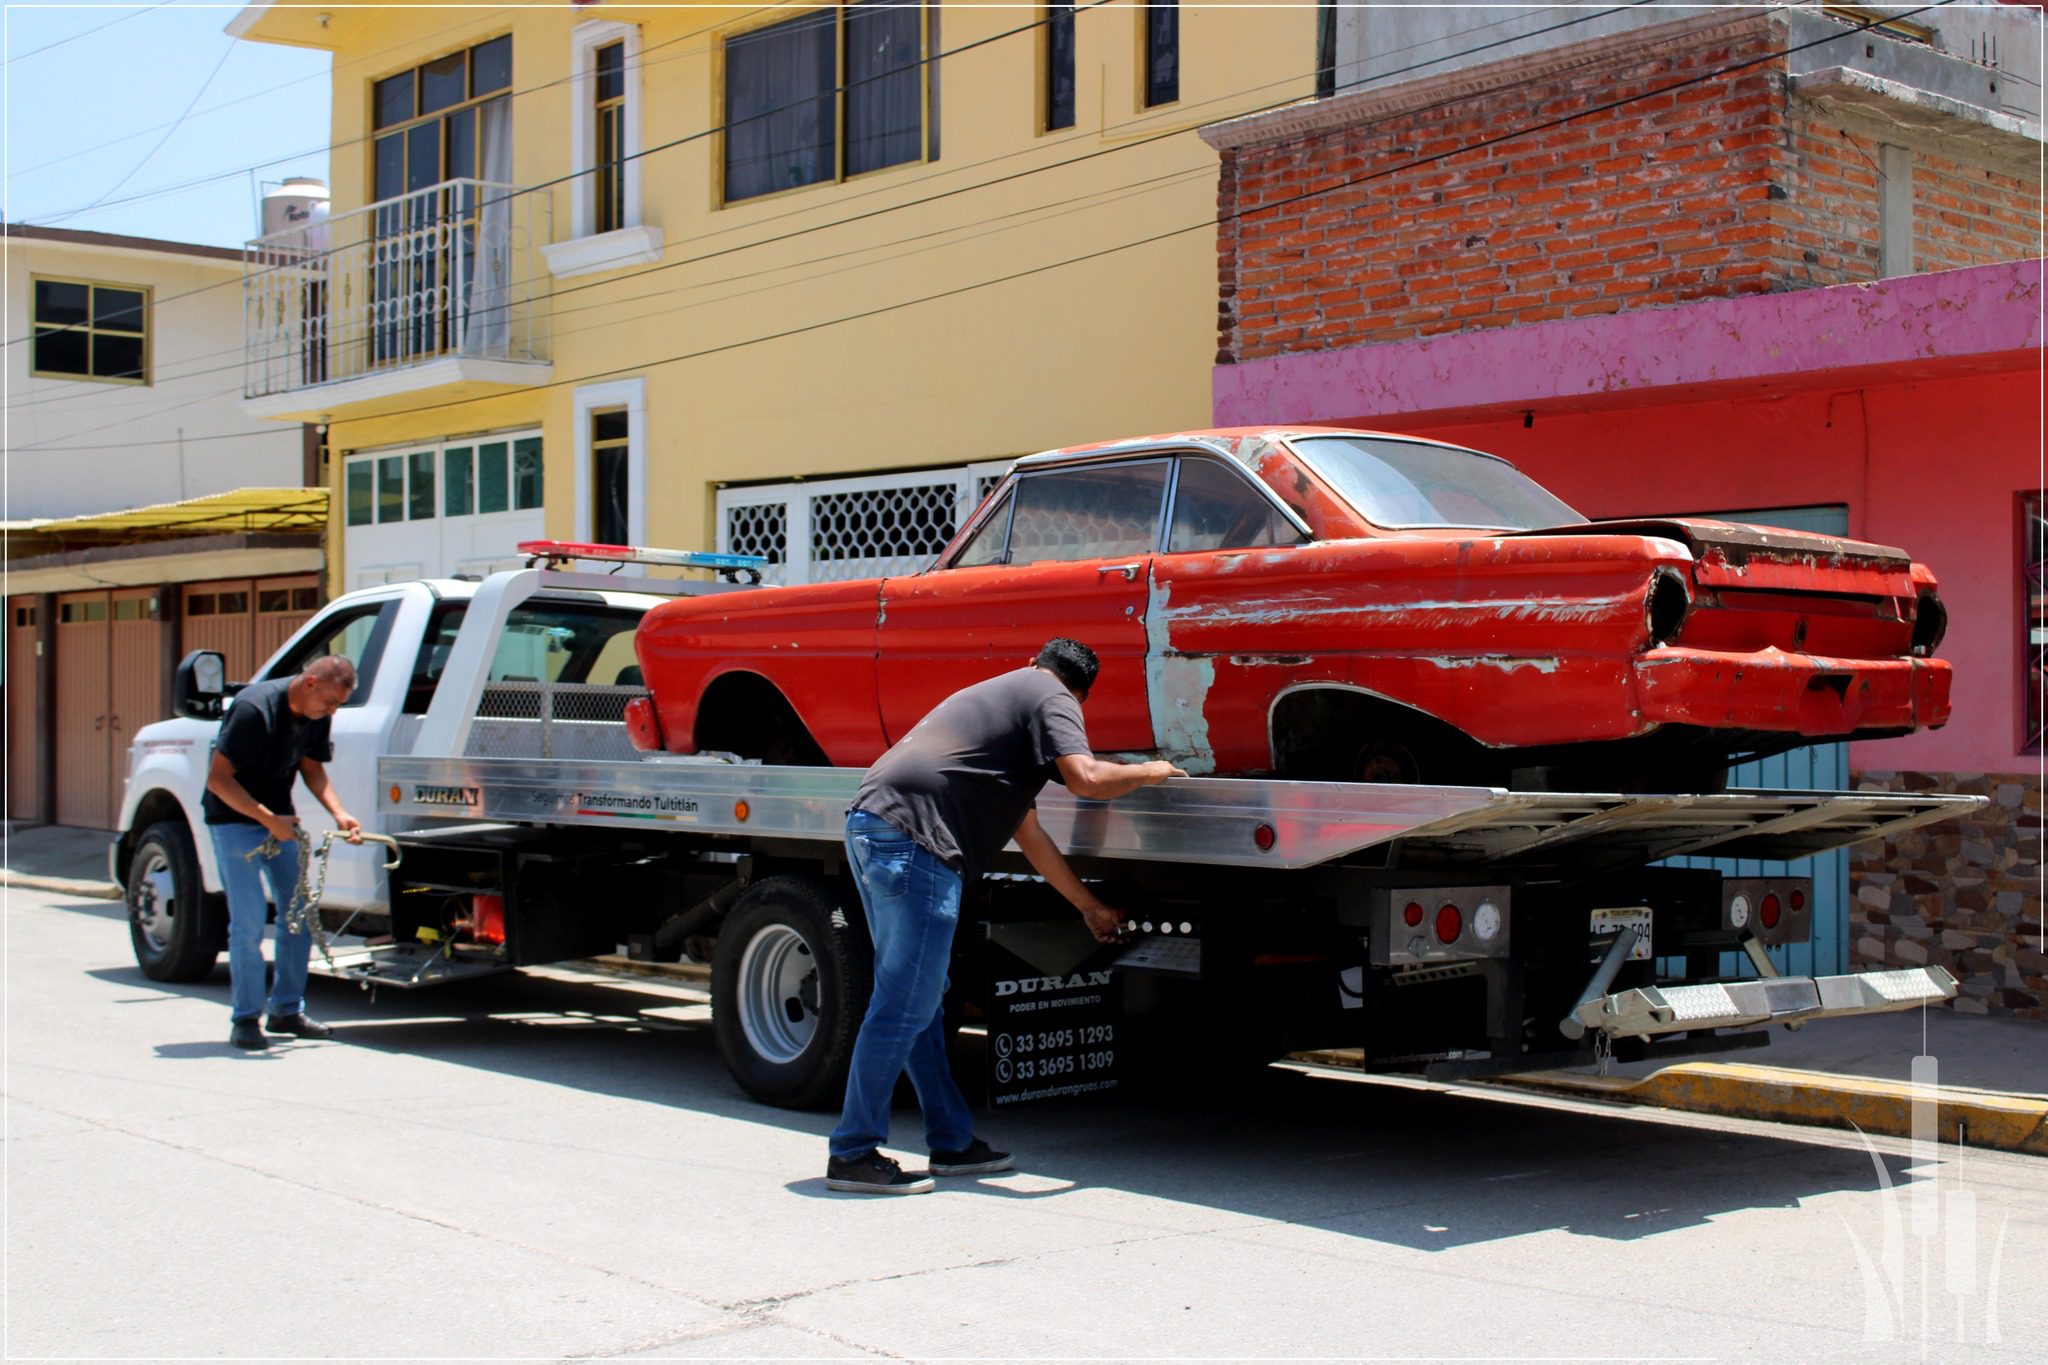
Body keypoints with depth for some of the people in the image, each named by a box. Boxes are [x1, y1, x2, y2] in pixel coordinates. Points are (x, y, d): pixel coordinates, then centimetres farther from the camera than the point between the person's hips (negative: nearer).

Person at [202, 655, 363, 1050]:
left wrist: (339, 814, -6)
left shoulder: (316, 716, -4)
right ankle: (244, 1019, 0)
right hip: (235, 820, -7)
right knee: (249, 921, -11)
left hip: (280, 820, 7)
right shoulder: (255, 708, -26)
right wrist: (268, 819, -30)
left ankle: (287, 1009, 17)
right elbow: (218, 779, -25)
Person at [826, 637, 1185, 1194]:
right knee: (903, 1008, -5)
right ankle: (853, 1154, -2)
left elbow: (1028, 833, 38)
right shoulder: (1052, 699, 7)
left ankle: (951, 1143, 24)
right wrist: (1148, 772, 9)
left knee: (918, 1001, 15)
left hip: (870, 825, 10)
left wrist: (1089, 906, 44)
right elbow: (1086, 778, -12)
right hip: (913, 840, -10)